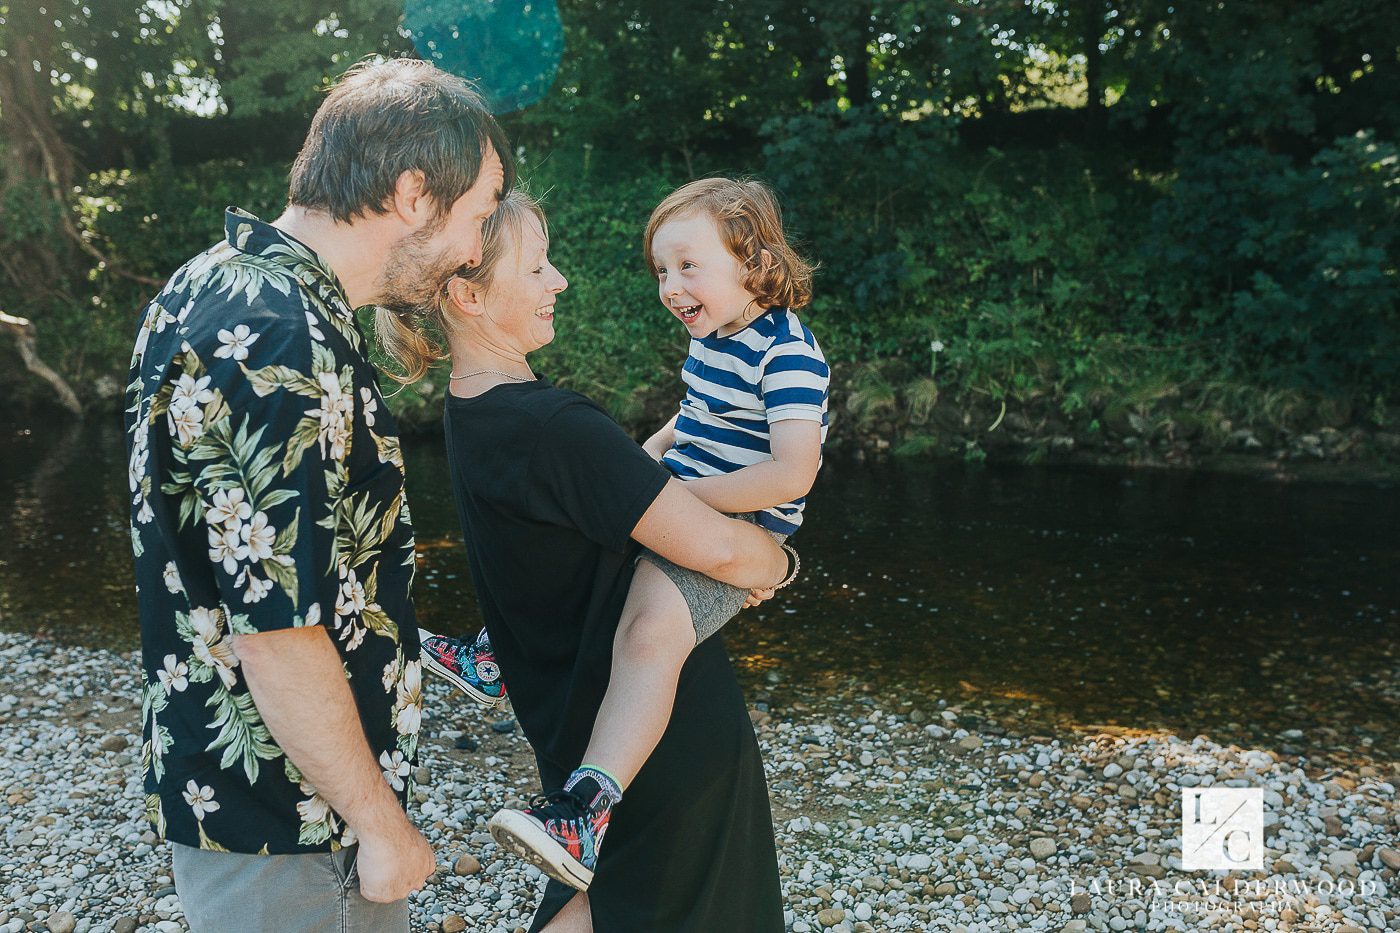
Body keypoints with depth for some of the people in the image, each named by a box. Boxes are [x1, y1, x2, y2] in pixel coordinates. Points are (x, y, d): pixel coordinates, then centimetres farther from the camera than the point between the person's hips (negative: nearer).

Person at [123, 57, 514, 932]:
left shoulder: (212, 282, 4)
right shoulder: (286, 350, -29)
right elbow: (276, 635, -28)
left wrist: (390, 638, 18)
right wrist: (381, 824, -15)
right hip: (285, 837, -9)